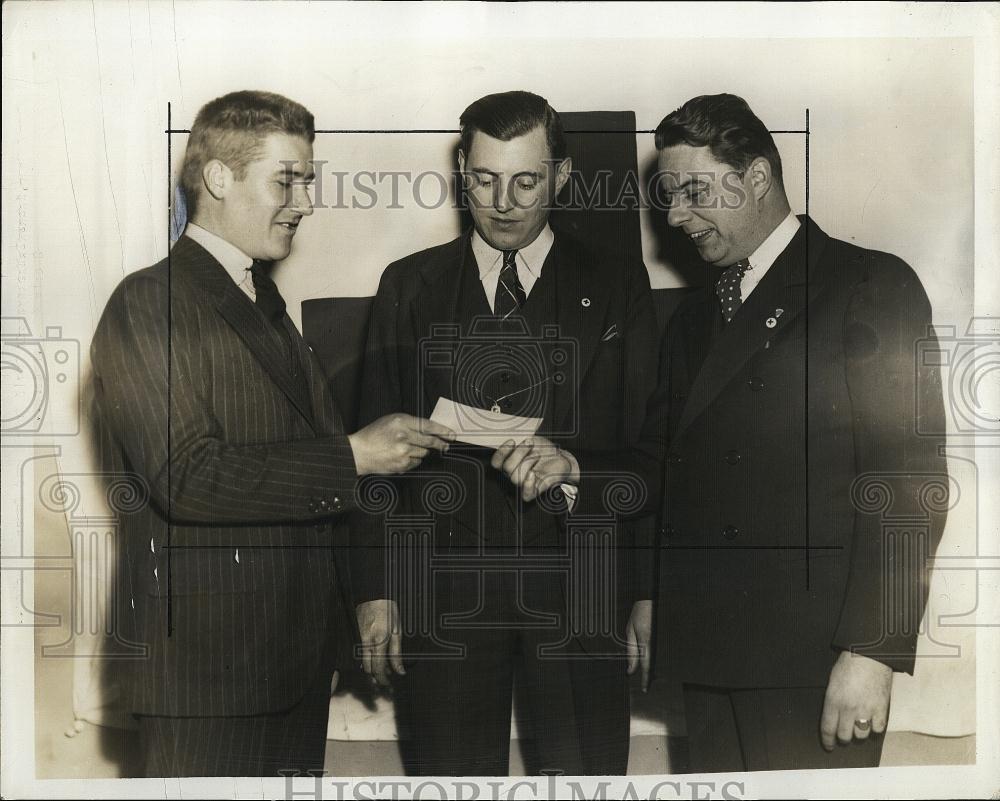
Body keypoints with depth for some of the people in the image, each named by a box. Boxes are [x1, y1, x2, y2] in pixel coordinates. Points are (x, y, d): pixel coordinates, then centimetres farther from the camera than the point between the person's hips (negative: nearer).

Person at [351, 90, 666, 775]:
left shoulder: (617, 289, 6)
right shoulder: (409, 287, 9)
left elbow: (653, 453, 5)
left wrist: (576, 468, -15)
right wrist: (377, 590, 3)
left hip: (580, 587, 0)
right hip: (444, 587, 1)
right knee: (454, 776, 6)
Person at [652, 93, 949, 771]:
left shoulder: (872, 285, -2)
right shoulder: (692, 320, 19)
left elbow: (911, 477, -10)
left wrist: (872, 650, -16)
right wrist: (648, 601, 6)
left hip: (813, 656, -6)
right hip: (707, 652, 6)